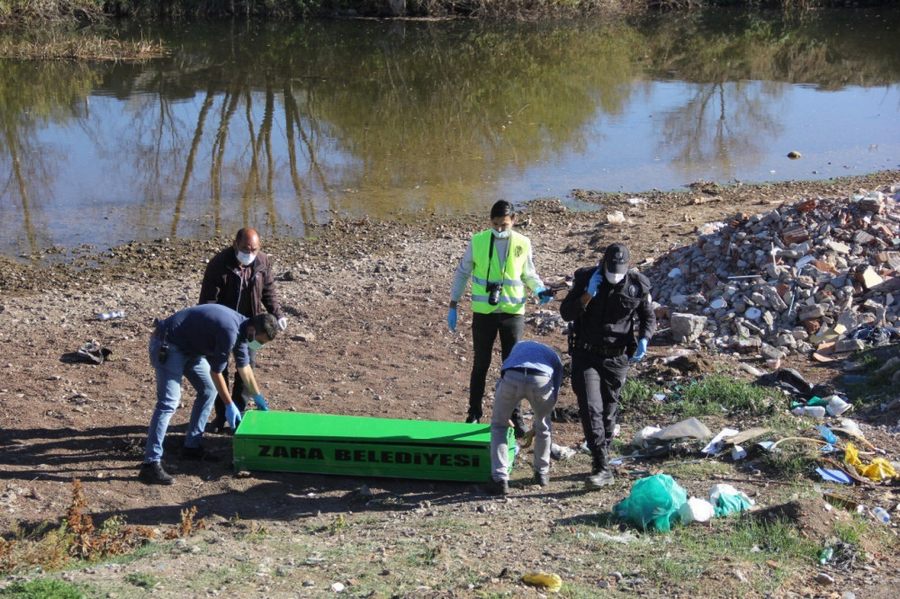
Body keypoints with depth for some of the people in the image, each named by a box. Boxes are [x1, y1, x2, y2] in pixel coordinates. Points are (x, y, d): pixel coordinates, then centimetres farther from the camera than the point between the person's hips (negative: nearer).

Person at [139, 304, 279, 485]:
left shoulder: (242, 328, 4)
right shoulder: (229, 332, -26)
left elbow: (244, 367, 21)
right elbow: (216, 372, -16)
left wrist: (258, 397, 31)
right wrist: (229, 405, -6)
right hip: (167, 346, -11)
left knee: (208, 391, 12)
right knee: (168, 403, -19)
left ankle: (191, 446, 18)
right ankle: (151, 464, -24)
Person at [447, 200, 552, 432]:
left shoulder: (523, 244, -3)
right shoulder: (477, 241, -5)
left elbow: (529, 274, 9)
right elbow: (462, 272, 4)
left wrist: (540, 290, -12)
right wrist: (453, 305, 4)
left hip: (513, 313, 0)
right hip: (483, 313, 0)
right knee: (481, 364, 9)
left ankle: (514, 416, 16)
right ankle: (474, 413, 22)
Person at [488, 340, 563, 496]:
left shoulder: (519, 346, 43)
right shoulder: (554, 357, 38)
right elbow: (554, 394, 37)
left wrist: (504, 416, 49)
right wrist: (535, 429, 49)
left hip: (512, 377, 0)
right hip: (541, 379, 0)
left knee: (498, 426, 21)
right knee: (543, 427, 30)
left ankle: (500, 479, 11)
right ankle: (542, 473, 43)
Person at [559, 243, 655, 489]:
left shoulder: (638, 285, -4)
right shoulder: (585, 278, -6)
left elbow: (648, 318, 10)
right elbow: (566, 313, -8)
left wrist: (643, 340, -10)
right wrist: (588, 294, -22)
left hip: (616, 358, 1)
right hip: (585, 355, -1)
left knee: (608, 412, 9)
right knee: (590, 409, -13)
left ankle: (601, 465, 23)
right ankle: (602, 468, -12)